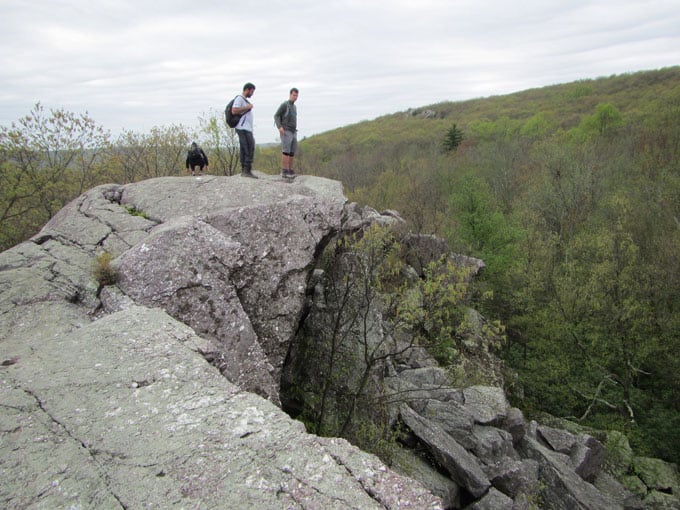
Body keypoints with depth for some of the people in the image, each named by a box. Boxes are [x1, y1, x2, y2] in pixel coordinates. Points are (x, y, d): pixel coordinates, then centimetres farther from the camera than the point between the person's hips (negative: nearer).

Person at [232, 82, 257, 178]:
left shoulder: (246, 100, 22)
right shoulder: (239, 98, -6)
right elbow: (234, 111, -18)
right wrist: (247, 107, -13)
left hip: (247, 129, 10)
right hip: (243, 128, -10)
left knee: (244, 150, 7)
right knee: (250, 149, -14)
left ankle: (243, 171, 7)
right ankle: (247, 171, -15)